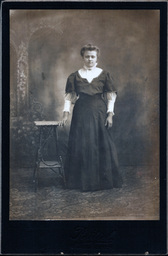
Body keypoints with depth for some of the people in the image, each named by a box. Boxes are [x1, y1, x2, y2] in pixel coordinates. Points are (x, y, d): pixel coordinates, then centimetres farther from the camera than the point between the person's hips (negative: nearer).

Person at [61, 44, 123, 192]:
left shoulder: (104, 75, 6)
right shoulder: (75, 76, 8)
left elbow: (111, 97, 4)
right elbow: (69, 96, 7)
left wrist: (110, 114, -4)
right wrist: (66, 113, -3)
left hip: (99, 113, 0)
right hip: (81, 114, 1)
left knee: (102, 144, 0)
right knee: (81, 145, -1)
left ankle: (104, 179, 11)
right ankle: (83, 180, 9)